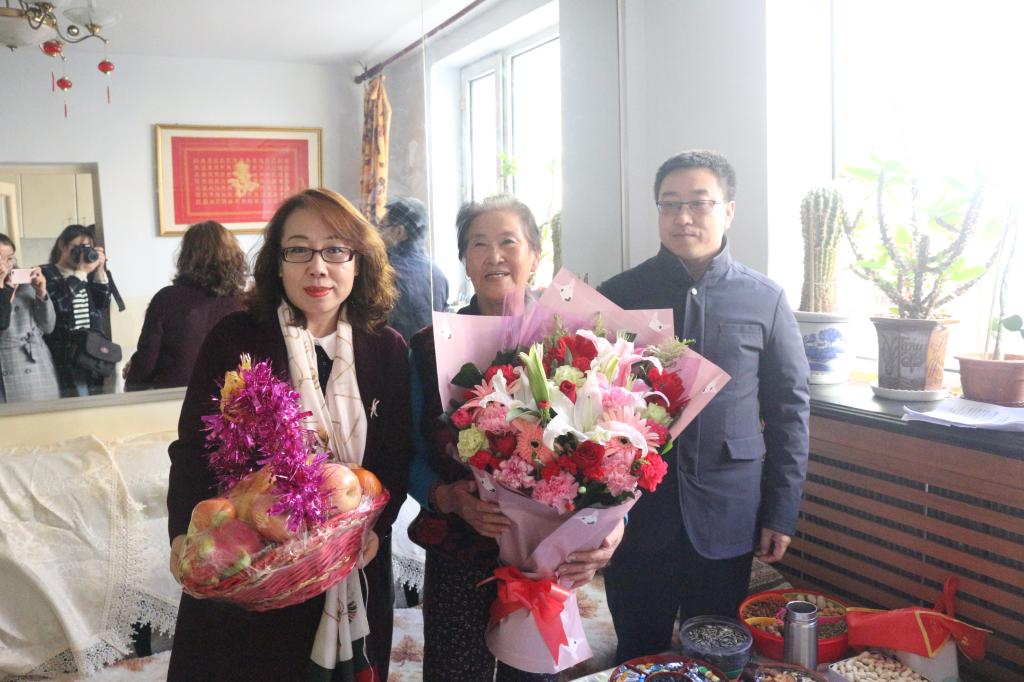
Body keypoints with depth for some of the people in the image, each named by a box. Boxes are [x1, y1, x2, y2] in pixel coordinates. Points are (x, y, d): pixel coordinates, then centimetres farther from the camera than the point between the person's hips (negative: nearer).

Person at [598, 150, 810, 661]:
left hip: (726, 518, 0)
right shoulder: (617, 296, 0)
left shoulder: (765, 301, 0)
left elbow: (788, 409, 3)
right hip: (635, 513, 0)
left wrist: (781, 512, 1)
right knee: (639, 657, 13)